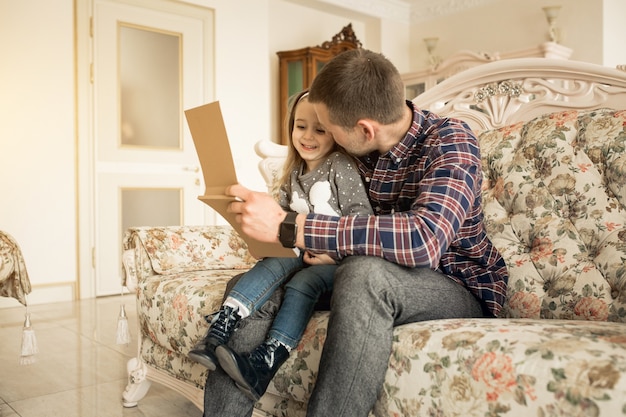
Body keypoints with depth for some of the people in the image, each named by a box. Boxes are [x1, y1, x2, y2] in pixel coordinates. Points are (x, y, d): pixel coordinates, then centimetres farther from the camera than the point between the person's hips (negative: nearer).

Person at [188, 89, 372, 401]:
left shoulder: (341, 167, -7)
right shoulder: (294, 174, 14)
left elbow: (361, 215, -13)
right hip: (299, 251, 5)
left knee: (302, 282, -30)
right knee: (272, 264, -23)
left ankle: (265, 361, -38)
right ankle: (217, 331, -35)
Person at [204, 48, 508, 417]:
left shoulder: (450, 141, -18)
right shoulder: (359, 150, 0)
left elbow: (425, 238, -37)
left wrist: (287, 226, -38)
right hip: (374, 283, 6)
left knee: (364, 273, -39)